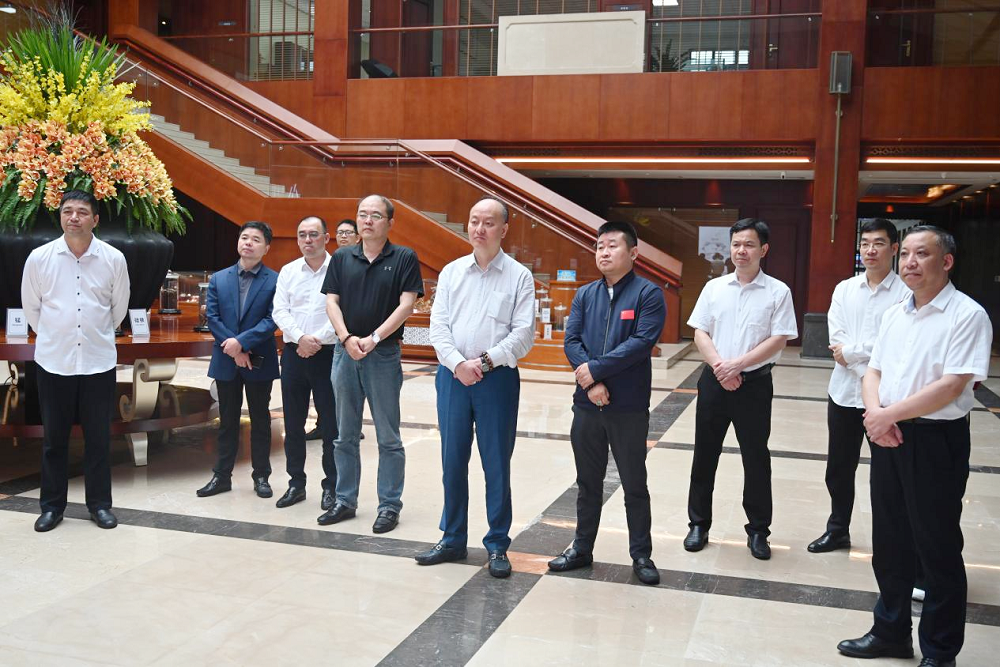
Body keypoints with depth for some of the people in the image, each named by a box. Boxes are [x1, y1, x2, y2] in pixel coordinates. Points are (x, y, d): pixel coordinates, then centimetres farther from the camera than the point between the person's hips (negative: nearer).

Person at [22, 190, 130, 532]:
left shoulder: (114, 259, -5)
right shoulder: (39, 258, -5)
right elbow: (31, 306, 8)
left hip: (99, 362, 0)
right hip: (53, 362, 0)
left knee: (98, 437, 8)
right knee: (54, 437, 10)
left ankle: (99, 503, 21)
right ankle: (52, 504, 22)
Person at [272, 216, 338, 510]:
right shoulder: (288, 271, 10)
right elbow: (279, 311, 4)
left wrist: (318, 340, -14)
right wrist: (301, 338, -11)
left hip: (327, 353, -4)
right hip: (294, 353, 4)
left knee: (330, 424, 0)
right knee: (293, 422, 9)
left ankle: (331, 487, 11)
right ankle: (296, 483, 20)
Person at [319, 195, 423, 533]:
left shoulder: (404, 258, -1)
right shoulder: (342, 258, 9)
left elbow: (407, 304, -9)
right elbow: (331, 301, 4)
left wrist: (374, 338, -16)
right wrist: (347, 339, -11)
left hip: (384, 354, -3)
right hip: (345, 352, 4)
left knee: (388, 437, 3)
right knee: (345, 435, 11)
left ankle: (389, 505, 11)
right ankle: (345, 501, 22)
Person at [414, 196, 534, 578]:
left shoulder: (519, 276, 0)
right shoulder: (451, 272, 9)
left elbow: (523, 334, -7)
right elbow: (438, 326, 2)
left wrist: (486, 361, -14)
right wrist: (458, 364, -12)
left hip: (497, 378, -3)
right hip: (452, 376, 3)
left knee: (496, 464, 3)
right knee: (452, 461, 10)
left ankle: (497, 546, 15)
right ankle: (452, 540, 23)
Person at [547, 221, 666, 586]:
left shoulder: (648, 293, -5)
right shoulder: (585, 295, 9)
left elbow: (643, 342, -17)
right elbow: (571, 341, 0)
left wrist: (595, 369, -17)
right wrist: (591, 383, -15)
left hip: (629, 408, -4)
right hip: (587, 405, 4)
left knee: (634, 484, 7)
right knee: (588, 481, 15)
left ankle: (641, 555, 20)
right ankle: (582, 548, 28)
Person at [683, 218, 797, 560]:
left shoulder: (777, 292, -3)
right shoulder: (714, 287, 5)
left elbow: (778, 340, -8)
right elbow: (700, 333, 3)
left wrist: (738, 364, -16)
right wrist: (719, 366, -12)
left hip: (754, 383, -2)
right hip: (714, 380, 3)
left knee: (756, 458, 6)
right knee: (704, 454, 9)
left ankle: (758, 530, 20)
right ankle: (699, 524, 22)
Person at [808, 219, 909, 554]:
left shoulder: (906, 293, -8)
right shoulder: (844, 289, 7)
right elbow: (836, 338, -3)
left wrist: (851, 351, -10)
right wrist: (865, 364, -16)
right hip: (844, 390, 5)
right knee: (839, 467, 15)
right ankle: (838, 530, 31)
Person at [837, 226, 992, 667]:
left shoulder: (967, 315, -12)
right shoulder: (895, 315, 10)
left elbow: (951, 386, -20)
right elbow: (873, 371, 11)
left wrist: (889, 414, -16)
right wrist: (875, 412, -9)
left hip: (936, 440, -7)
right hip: (887, 436, 7)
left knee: (937, 548, 5)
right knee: (889, 543, 16)